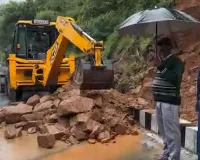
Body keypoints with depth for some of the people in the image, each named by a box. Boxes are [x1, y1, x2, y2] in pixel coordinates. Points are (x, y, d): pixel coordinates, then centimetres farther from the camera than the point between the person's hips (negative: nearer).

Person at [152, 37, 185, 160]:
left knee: (172, 131, -7)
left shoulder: (176, 61, -11)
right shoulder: (162, 61, 16)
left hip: (170, 101, -9)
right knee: (164, 131, 16)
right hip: (160, 100, 9)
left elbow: (175, 78, -25)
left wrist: (161, 67, -26)